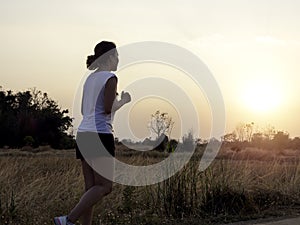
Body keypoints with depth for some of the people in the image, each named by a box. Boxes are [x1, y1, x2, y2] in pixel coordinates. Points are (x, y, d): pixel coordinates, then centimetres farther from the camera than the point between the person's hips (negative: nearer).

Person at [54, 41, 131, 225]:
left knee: (92, 187, 7)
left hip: (83, 134, 9)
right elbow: (108, 109, -16)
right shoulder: (110, 78, -7)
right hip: (100, 134, -9)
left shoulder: (90, 78, 17)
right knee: (105, 186, -7)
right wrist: (124, 101, 2)